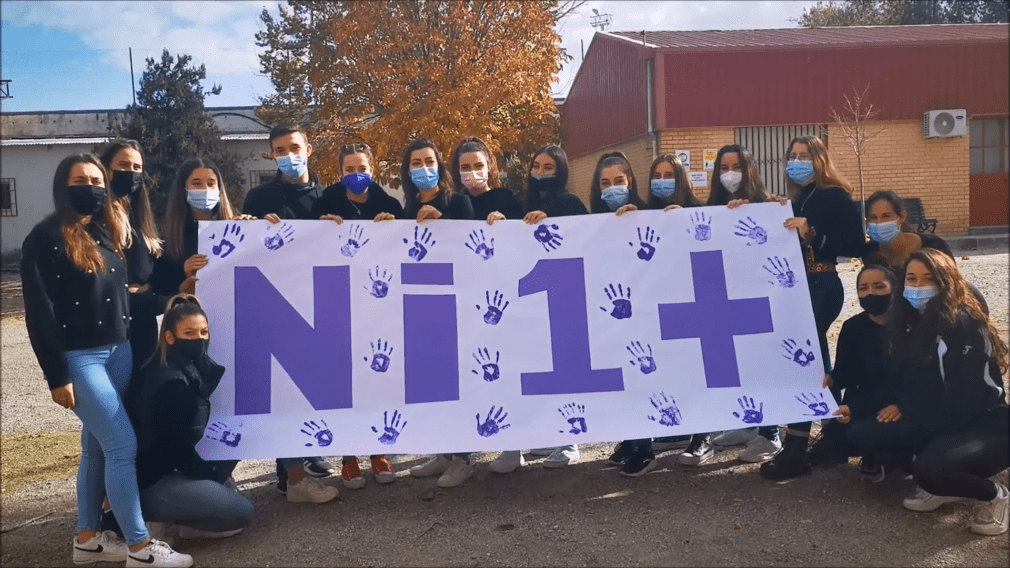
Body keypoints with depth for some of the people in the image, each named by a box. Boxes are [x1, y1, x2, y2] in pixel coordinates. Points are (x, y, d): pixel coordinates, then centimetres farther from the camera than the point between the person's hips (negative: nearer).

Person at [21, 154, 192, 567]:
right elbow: (39, 313, -11)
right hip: (78, 357, -6)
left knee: (97, 445, 13)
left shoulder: (110, 231, 12)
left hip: (119, 352, 7)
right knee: (123, 444, -8)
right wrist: (57, 375, -14)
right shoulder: (45, 238, -8)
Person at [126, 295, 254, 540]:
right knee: (241, 512, -12)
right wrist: (214, 478, -5)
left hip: (168, 466, 9)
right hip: (150, 481, -9)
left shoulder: (193, 366, 3)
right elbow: (182, 447, -18)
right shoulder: (171, 382, -24)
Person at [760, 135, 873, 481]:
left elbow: (855, 245, -16)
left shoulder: (834, 197, -7)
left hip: (822, 287, -8)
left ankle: (795, 450, -9)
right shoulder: (796, 200, 15)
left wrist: (811, 233, -23)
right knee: (814, 359, 14)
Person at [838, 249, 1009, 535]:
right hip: (939, 424, 8)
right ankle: (944, 484, 5)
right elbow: (907, 381, 10)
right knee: (860, 433, -8)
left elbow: (964, 399, -21)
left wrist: (908, 412, -11)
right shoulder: (912, 322, 5)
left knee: (927, 469, -35)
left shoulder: (963, 325, -19)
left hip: (986, 429, -8)